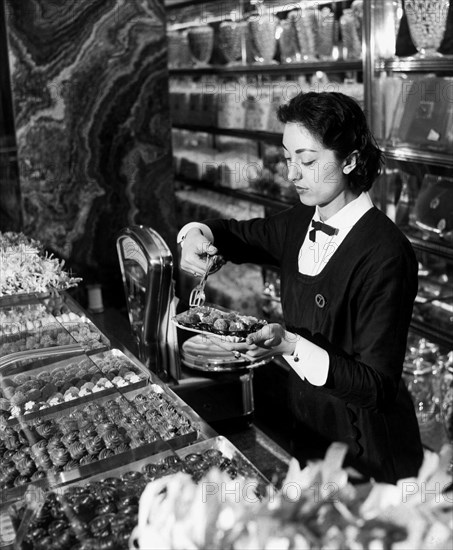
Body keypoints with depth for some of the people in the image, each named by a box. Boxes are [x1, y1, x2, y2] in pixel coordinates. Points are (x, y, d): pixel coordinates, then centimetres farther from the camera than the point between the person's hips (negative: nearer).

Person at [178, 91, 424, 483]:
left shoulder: (385, 255, -25)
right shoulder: (303, 223, -4)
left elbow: (377, 387, -24)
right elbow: (239, 234, 14)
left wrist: (291, 345, -36)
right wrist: (200, 235, -8)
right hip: (308, 425, 7)